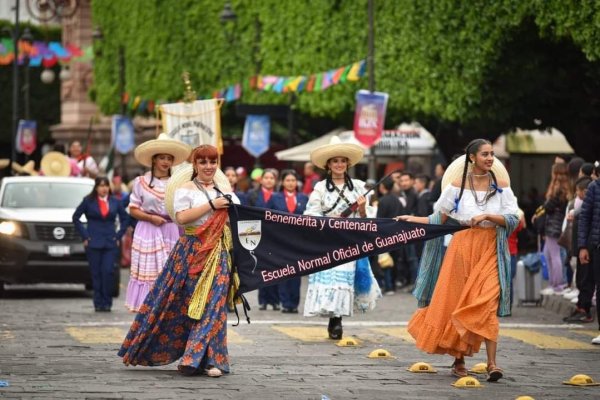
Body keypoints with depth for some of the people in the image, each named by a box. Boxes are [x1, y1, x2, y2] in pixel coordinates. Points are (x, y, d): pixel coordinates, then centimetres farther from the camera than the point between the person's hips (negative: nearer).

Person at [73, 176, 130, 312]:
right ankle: (98, 303, 5)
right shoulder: (88, 201, 3)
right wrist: (84, 236, 1)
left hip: (111, 244, 1)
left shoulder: (115, 202, 8)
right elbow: (76, 218, 7)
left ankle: (107, 302, -1)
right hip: (93, 244, -1)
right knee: (96, 273, -1)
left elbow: (125, 218, 19)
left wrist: (119, 235, 9)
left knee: (108, 271, -10)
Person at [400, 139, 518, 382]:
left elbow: (513, 219, -3)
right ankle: (458, 360, 15)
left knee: (486, 305, -12)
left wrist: (487, 216, -15)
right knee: (456, 303, 3)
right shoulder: (457, 185, 4)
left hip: (490, 251, -1)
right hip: (463, 247, 1)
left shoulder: (500, 186, 4)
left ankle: (492, 363, -16)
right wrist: (415, 220, 7)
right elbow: (440, 217, 11)